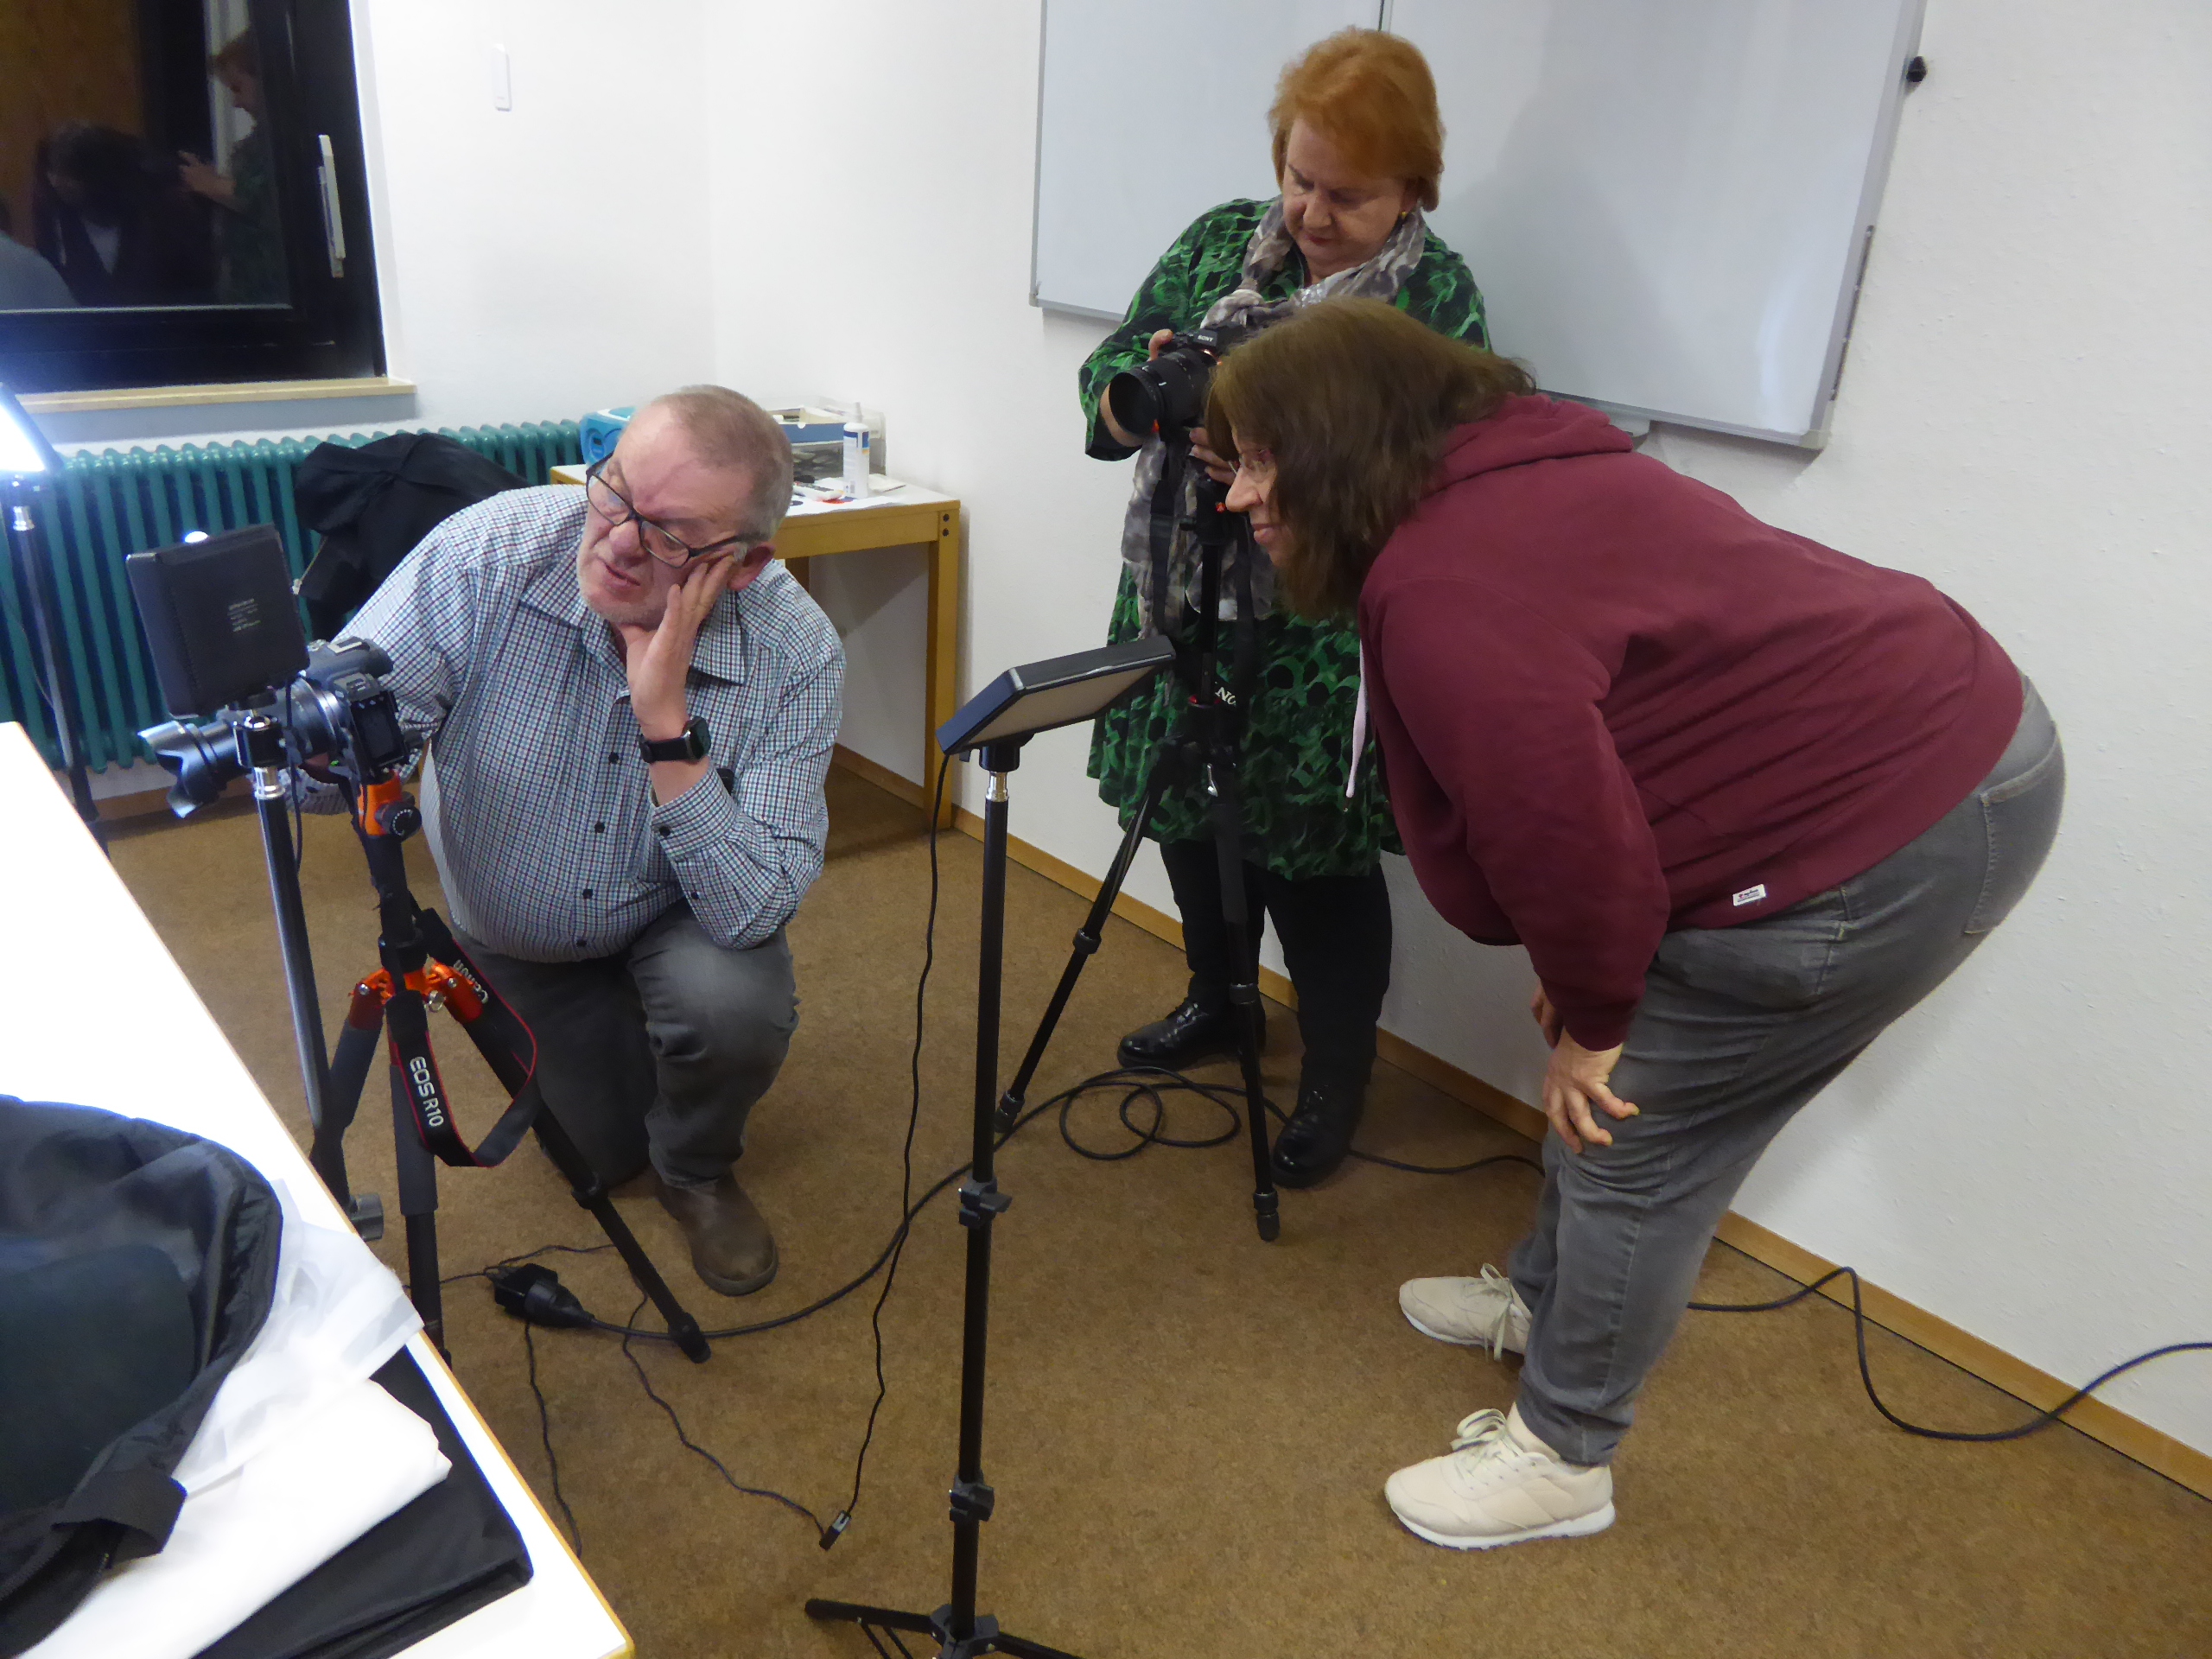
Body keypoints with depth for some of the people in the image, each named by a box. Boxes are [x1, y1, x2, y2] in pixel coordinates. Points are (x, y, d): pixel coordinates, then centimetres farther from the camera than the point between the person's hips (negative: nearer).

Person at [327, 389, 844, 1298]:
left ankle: (698, 1170, 3)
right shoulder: (491, 548, -30)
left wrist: (667, 720, -45)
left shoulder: (796, 655, -33)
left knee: (737, 1002, -34)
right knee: (607, 1146, 12)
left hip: (674, 917, -1)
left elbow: (754, 912, -38)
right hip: (507, 922, 2)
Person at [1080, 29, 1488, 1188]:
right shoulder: (1219, 242, 7)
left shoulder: (1436, 295, -6)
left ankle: (1335, 1084, 24)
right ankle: (1216, 1002, 43)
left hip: (1322, 643, -5)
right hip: (1186, 605, 5)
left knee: (1314, 858, 3)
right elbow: (1108, 371, 3)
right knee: (1191, 817, 17)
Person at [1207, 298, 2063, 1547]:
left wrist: (1592, 1013, -6)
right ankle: (1546, 1298, 47)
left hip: (1894, 840, -10)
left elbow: (1566, 826, -25)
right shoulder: (1493, 485, 9)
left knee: (1630, 1140, 3)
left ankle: (1565, 1457, 24)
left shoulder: (1443, 587, -24)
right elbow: (1571, 772, 13)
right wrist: (1582, 987, 14)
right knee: (1595, 1081, 22)